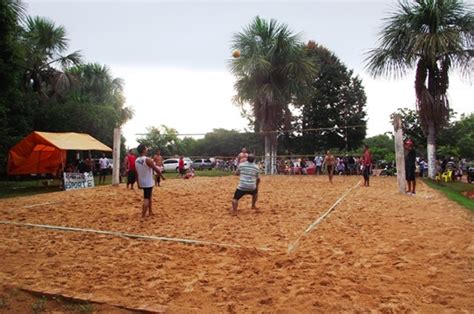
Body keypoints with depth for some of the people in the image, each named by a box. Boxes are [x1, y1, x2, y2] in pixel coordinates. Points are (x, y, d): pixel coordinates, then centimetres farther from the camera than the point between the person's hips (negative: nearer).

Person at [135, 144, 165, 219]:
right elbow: (156, 169, -14)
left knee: (149, 197, 23)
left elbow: (137, 173, 9)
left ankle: (150, 212, 36)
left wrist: (138, 183, 17)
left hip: (142, 182, 8)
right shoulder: (148, 160, -20)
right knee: (146, 199, -5)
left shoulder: (136, 161, 3)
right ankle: (143, 217, -8)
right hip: (148, 183, -8)